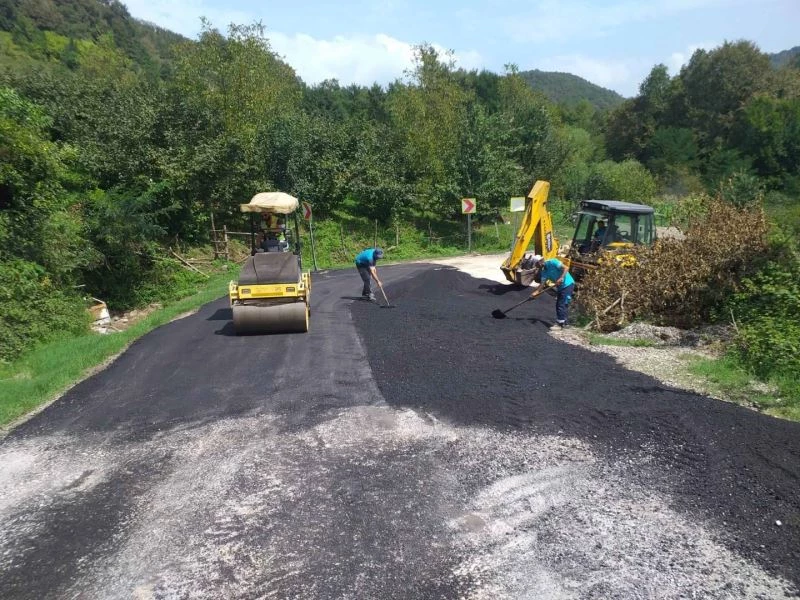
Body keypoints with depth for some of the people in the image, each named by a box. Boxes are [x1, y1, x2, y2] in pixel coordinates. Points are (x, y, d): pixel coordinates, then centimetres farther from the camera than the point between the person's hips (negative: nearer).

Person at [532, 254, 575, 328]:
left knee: (562, 305, -8)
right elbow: (542, 283, -1)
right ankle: (563, 322, 25)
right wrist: (536, 292, -15)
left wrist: (561, 278, -32)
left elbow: (566, 268, -20)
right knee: (558, 305, 14)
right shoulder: (544, 271, 7)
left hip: (567, 284, -9)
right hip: (560, 287, 9)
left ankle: (560, 324, -2)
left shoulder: (552, 262, -15)